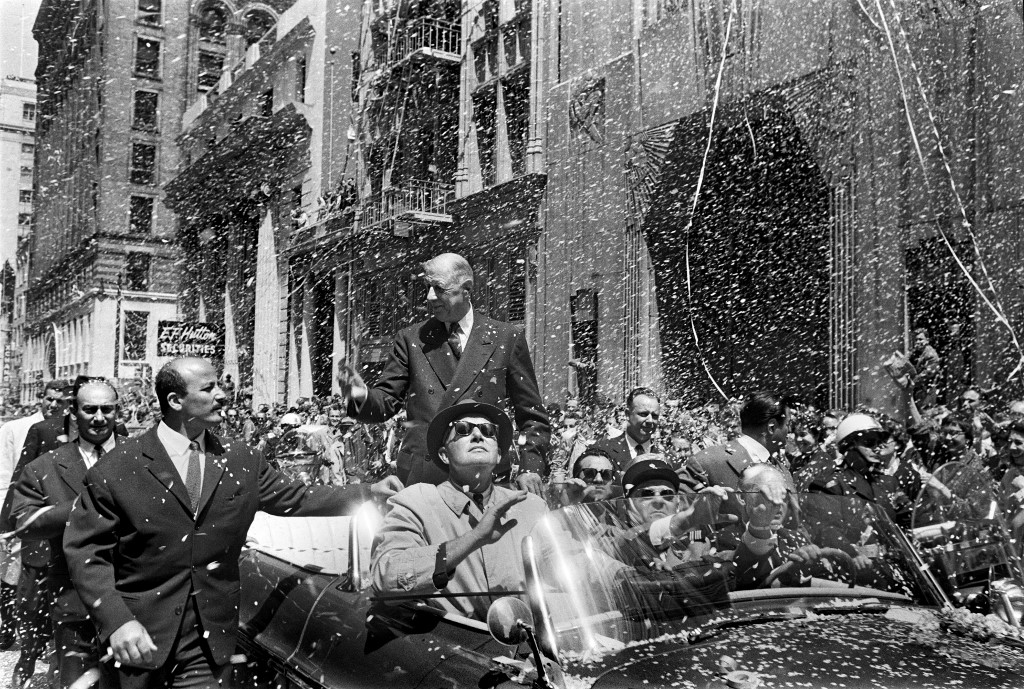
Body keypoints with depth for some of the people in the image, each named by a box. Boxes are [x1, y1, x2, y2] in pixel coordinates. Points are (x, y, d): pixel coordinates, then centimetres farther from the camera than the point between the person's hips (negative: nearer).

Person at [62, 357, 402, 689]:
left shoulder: (243, 462, 2)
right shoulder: (116, 471, -10)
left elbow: (295, 499, 10)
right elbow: (84, 550, -8)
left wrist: (368, 492, 4)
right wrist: (116, 621, -19)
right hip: (139, 637, -2)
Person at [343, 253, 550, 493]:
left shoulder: (506, 338, 6)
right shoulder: (411, 339, 10)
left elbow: (533, 417, 9)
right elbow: (386, 402, 8)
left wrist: (530, 468, -3)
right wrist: (362, 395, -14)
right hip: (419, 478, 1)